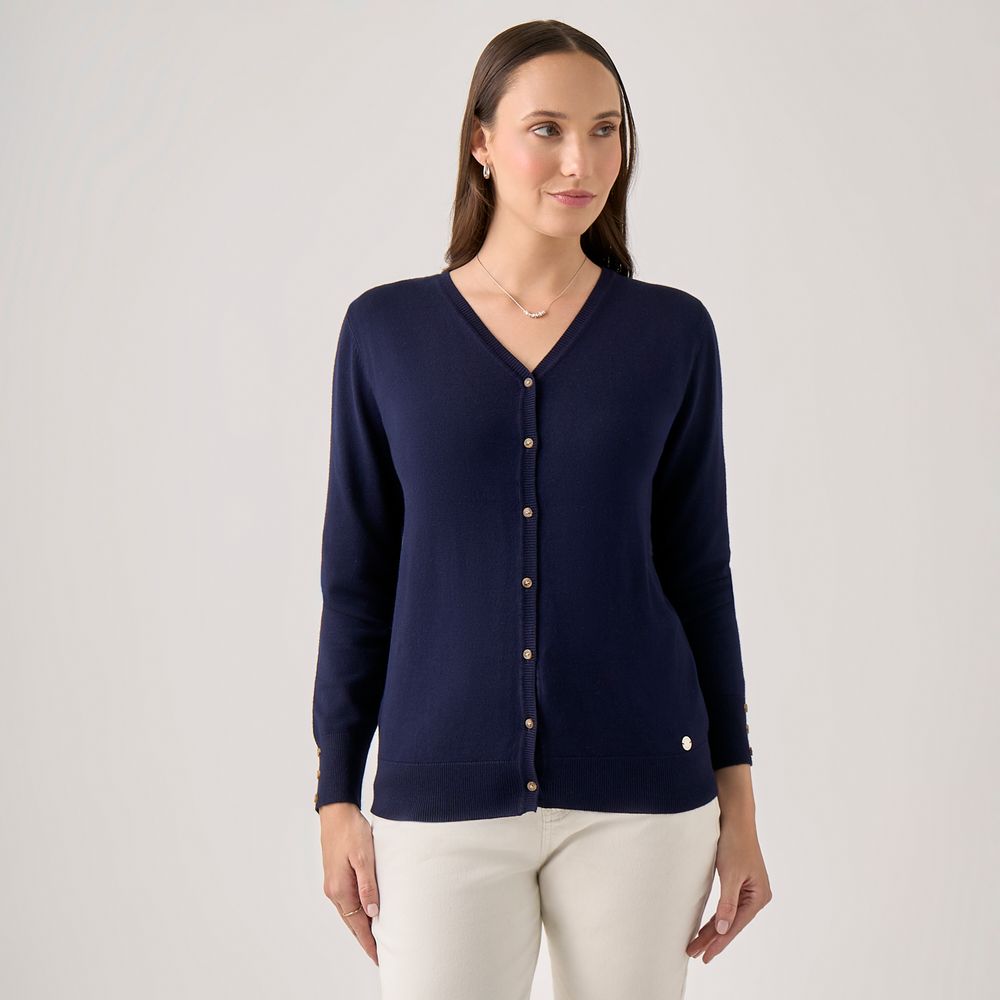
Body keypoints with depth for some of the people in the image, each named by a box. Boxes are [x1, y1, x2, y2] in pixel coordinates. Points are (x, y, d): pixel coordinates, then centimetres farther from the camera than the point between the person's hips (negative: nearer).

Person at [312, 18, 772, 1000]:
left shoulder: (673, 332, 1)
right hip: (445, 797, 0)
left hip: (640, 792, 1)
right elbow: (357, 579, 3)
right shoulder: (386, 330, 0)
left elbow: (698, 572, 5)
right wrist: (337, 799, 2)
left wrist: (738, 803, 3)